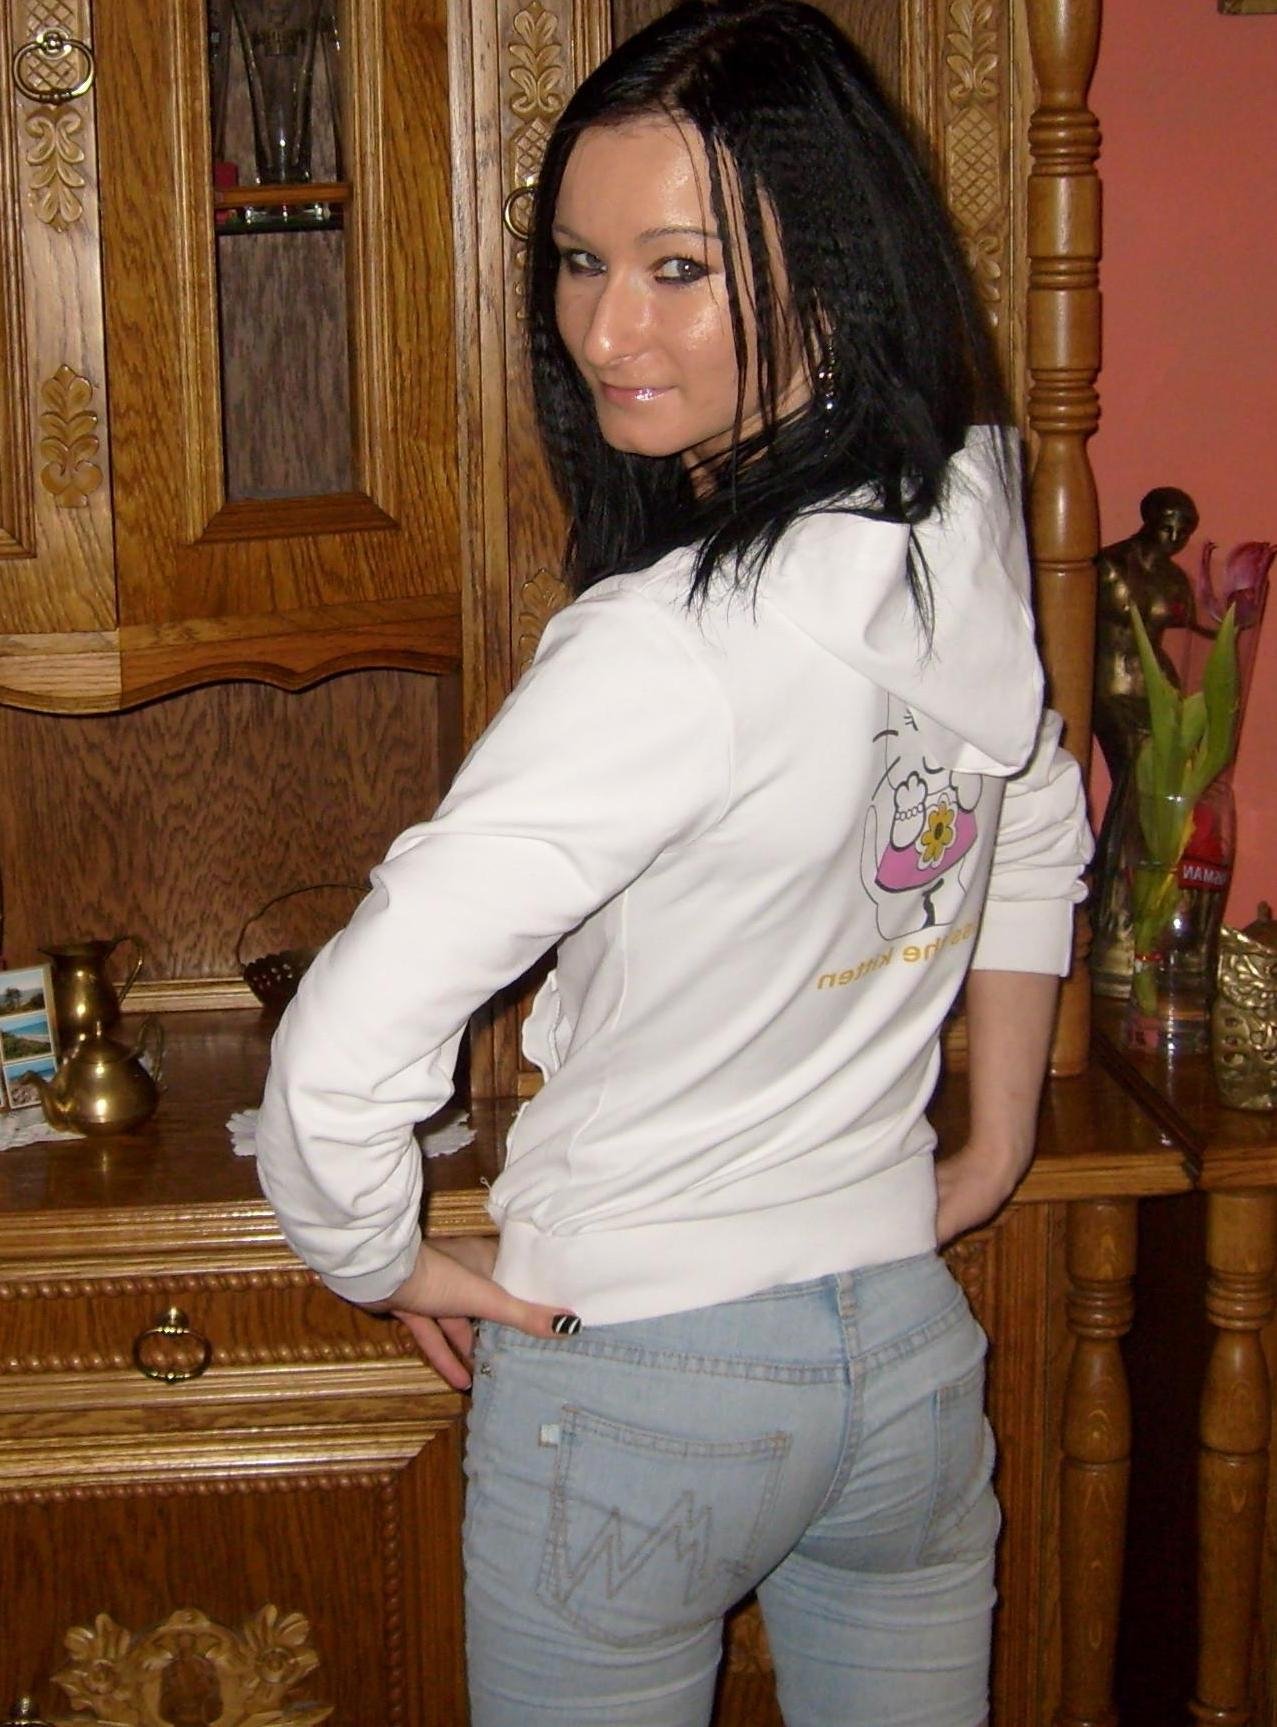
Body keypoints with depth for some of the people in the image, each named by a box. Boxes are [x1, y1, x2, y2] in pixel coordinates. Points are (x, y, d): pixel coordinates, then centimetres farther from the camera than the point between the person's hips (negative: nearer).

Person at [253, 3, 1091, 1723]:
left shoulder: (667, 645, -29)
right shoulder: (969, 529, -6)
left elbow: (345, 1047, -31)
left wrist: (382, 1257, -12)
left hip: (632, 1377, -6)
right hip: (911, 1348, 6)